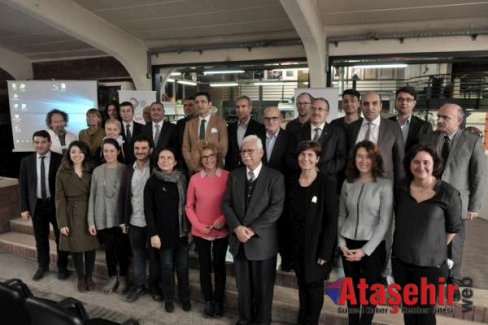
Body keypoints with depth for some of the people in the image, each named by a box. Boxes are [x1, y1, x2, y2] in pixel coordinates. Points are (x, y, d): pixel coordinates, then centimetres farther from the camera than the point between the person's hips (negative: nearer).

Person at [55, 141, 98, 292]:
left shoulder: (91, 171, 2)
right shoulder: (62, 173, -2)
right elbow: (60, 199, -4)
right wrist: (62, 222, -9)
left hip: (90, 214, 1)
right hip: (72, 215, -1)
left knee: (90, 247, 8)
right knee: (76, 248, 7)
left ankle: (89, 277, 27)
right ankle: (81, 278, 26)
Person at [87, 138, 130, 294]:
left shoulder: (125, 170, -7)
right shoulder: (97, 171, 2)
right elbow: (92, 197, 4)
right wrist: (91, 221, 1)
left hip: (121, 218, -2)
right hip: (103, 218, 2)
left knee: (122, 249, 8)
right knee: (109, 248, 13)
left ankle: (123, 278, 29)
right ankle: (112, 277, 32)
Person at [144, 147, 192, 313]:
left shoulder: (182, 179, 1)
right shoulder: (152, 182, -4)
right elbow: (148, 210, -5)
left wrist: (190, 228, 2)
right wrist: (153, 233, -10)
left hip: (182, 231, 2)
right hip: (163, 231, -1)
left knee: (183, 266, 8)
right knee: (167, 266, 9)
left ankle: (185, 297, 26)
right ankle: (169, 298, 27)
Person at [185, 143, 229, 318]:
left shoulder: (227, 176, -9)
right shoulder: (194, 178, -3)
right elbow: (189, 206, 3)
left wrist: (223, 219, -16)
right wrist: (199, 225, -7)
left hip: (221, 231, -1)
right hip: (200, 232, 1)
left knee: (219, 266, 14)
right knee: (204, 267, 13)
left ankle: (218, 301, 33)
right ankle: (208, 301, 32)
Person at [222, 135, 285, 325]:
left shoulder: (275, 177, -7)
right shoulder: (234, 175, 5)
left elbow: (276, 208, -14)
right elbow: (226, 203, 1)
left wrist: (253, 229, -18)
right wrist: (237, 227, -13)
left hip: (262, 241, -3)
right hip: (239, 240, 4)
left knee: (263, 287, 11)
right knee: (243, 285, 17)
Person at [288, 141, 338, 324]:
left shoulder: (327, 183, -12)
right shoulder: (293, 184, 2)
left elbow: (332, 220, -14)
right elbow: (290, 216, 8)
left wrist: (325, 251, -16)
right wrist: (287, 245, 4)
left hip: (316, 246, -4)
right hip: (297, 245, 4)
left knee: (314, 286, 11)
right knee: (302, 285, 18)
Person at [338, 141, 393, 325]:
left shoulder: (385, 185, -9)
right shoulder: (348, 184, 3)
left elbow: (385, 222, -11)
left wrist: (365, 250, -13)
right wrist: (341, 243, -2)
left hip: (373, 247, -3)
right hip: (348, 245, 3)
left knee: (369, 291, 11)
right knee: (351, 290, 15)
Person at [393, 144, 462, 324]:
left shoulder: (448, 193, -14)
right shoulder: (401, 188, -4)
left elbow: (454, 228, -1)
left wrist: (436, 248, 4)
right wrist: (408, 243, 11)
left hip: (431, 263, -3)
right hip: (400, 260, 3)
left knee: (425, 309, 13)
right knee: (407, 306, 20)